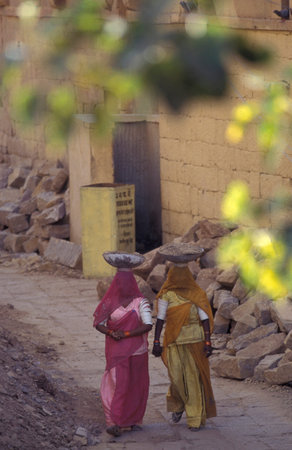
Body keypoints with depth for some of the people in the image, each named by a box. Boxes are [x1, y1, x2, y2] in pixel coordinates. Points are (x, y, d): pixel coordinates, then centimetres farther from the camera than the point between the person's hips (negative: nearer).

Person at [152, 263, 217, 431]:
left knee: (194, 379, -2)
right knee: (177, 378, -7)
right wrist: (156, 342, -6)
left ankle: (195, 419, 5)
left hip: (195, 342, 0)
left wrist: (208, 342, -9)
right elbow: (160, 319, -1)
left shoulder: (197, 294, -1)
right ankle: (177, 404, 25)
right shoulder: (166, 295, -1)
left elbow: (205, 319, -2)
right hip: (174, 342, 0)